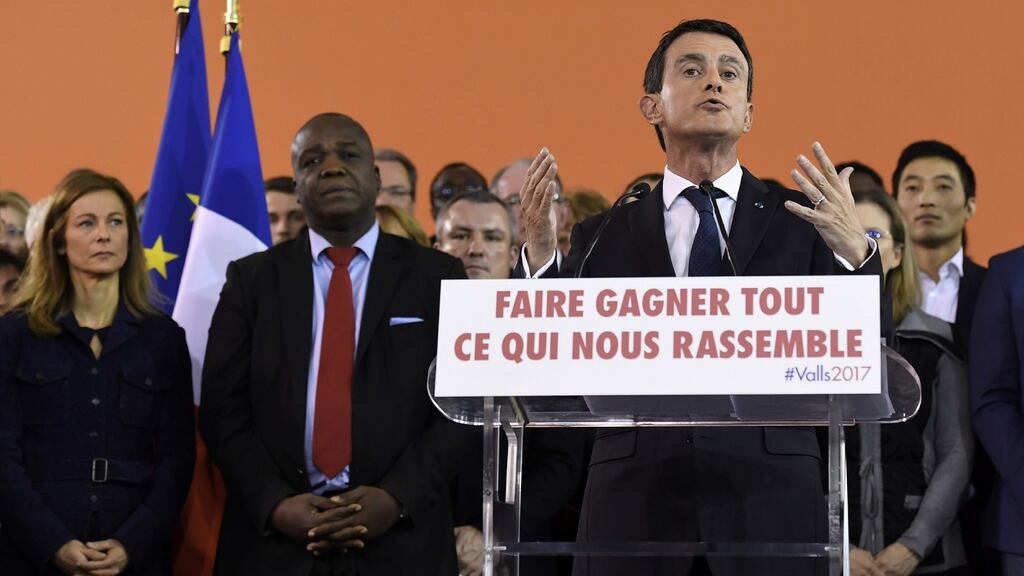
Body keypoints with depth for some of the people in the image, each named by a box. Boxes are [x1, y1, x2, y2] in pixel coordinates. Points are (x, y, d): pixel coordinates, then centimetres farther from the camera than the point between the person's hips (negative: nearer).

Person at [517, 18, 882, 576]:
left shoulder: (801, 221, 8)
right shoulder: (603, 236, 10)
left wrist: (854, 253, -16)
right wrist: (539, 256, -11)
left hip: (770, 508, 0)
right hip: (634, 513, 0)